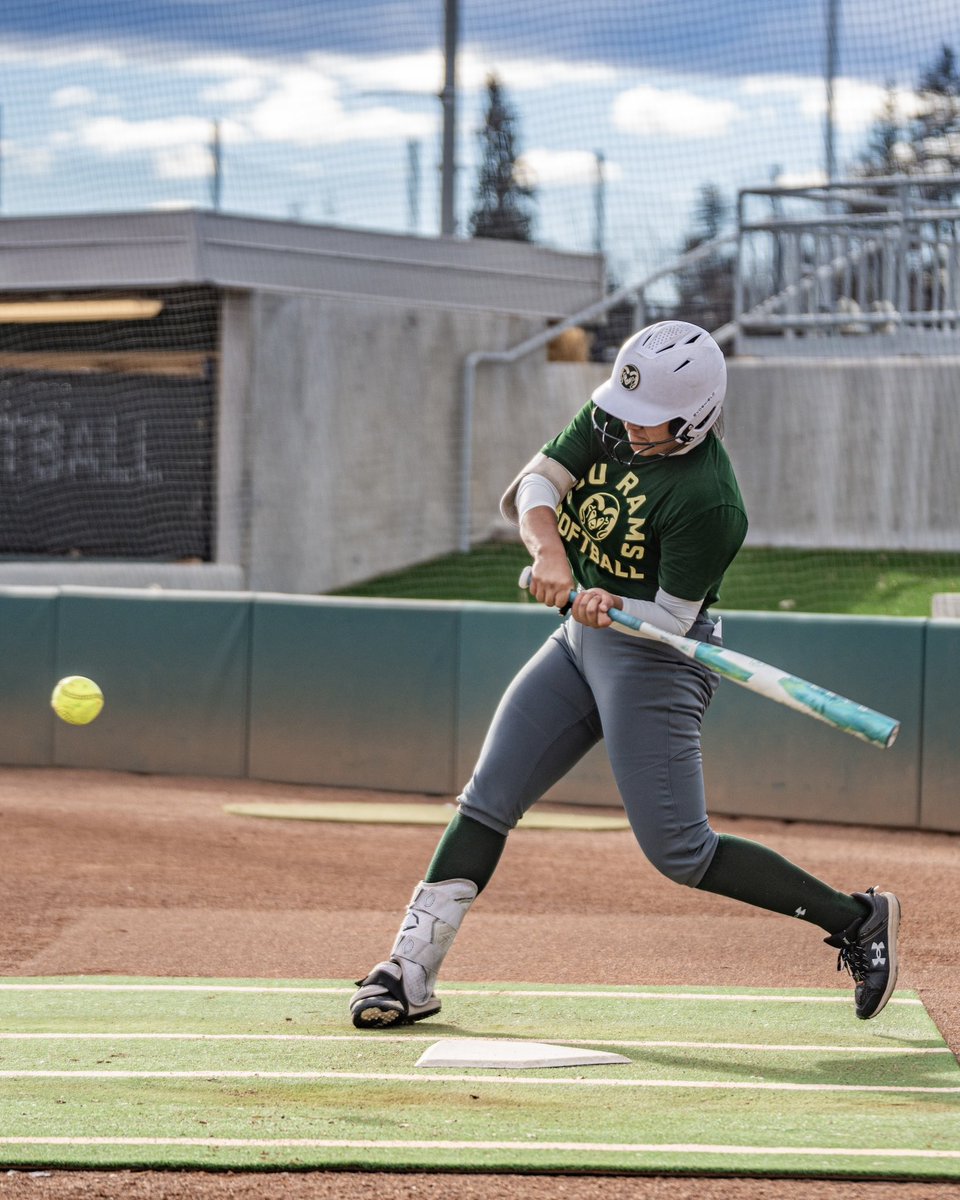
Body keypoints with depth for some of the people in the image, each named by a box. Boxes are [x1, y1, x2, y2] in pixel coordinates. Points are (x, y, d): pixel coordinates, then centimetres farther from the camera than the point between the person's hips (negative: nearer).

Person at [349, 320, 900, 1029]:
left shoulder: (708, 502, -24)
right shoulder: (612, 422, -3)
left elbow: (671, 614, -19)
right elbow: (534, 486, -7)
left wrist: (610, 606, -37)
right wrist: (550, 551, -26)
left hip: (656, 657, -8)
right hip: (582, 643, 8)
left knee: (679, 852, -10)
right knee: (488, 799, 2)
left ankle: (856, 918, 2)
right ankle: (411, 974, 3)